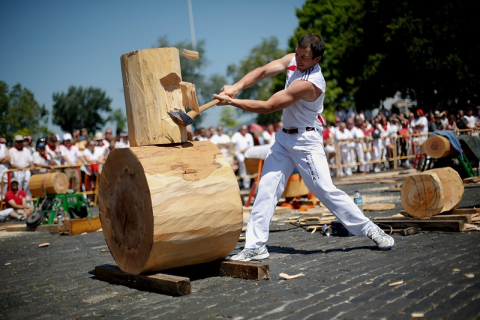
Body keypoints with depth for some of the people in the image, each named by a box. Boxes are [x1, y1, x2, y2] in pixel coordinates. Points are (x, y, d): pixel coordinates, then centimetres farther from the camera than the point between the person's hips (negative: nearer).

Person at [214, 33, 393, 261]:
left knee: (326, 190, -8)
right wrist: (235, 87, -21)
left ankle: (370, 230, 9)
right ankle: (255, 246, 3)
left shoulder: (309, 83, -26)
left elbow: (268, 107, -24)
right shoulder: (293, 60, 0)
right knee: (266, 189, 0)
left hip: (306, 141, -8)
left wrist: (232, 102, -19)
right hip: (284, 138, 8)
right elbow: (262, 71, -4)